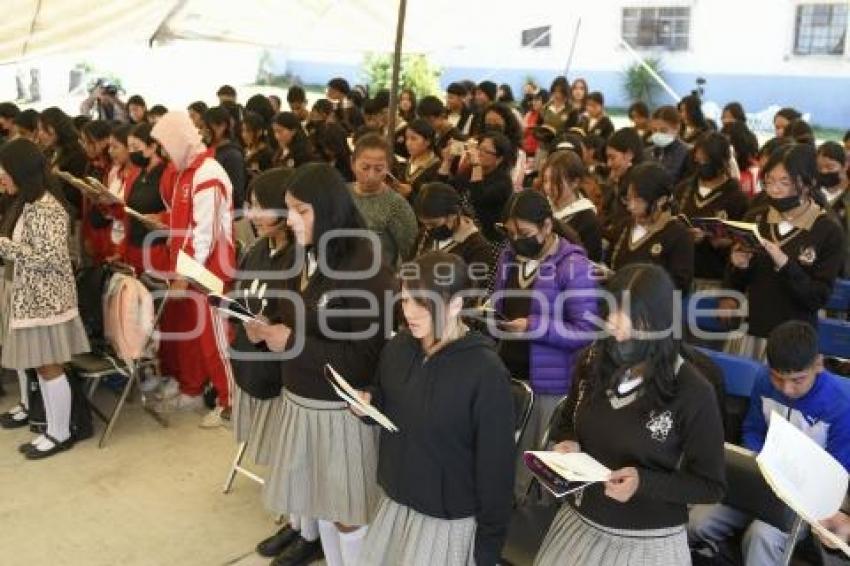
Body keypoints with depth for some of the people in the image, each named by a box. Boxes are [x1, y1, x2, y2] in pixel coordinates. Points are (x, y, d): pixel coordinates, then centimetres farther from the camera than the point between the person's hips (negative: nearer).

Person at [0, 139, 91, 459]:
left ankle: (60, 434, 12)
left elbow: (50, 258, -24)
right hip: (27, 297, 9)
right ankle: (52, 427, 25)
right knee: (38, 365, 14)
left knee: (49, 367, 0)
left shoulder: (47, 207, -18)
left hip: (45, 300, -9)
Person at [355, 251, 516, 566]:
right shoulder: (397, 348, -4)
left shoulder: (486, 371, -22)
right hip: (395, 501, 6)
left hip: (450, 518, -6)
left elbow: (495, 464, -16)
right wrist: (367, 405, -8)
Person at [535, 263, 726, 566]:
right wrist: (567, 444, -10)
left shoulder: (692, 392, -18)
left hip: (648, 541, -4)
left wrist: (644, 483, -24)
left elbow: (711, 486, -11)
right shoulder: (592, 362, -6)